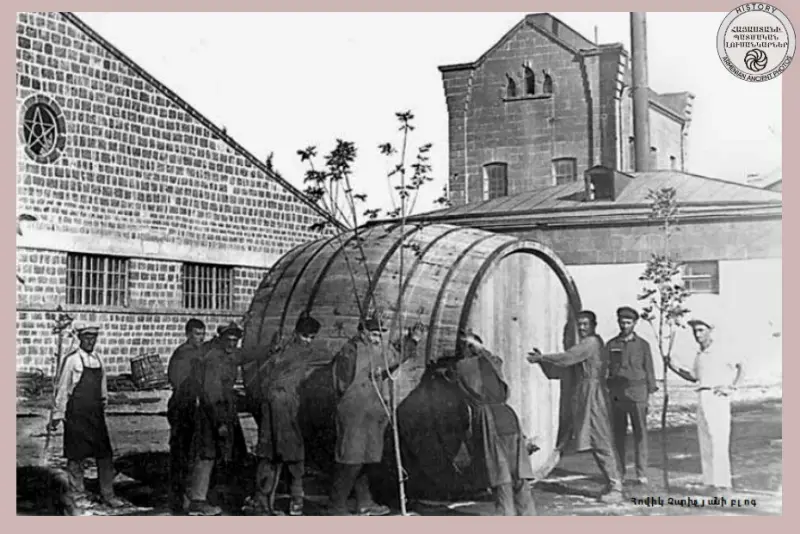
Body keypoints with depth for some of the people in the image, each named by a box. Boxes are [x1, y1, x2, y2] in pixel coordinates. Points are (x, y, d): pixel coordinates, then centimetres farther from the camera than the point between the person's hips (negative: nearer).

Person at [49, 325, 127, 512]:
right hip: (76, 414, -5)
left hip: (96, 413, 5)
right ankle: (78, 495, 16)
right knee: (76, 455, 4)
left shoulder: (98, 359, 8)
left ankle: (107, 495, 13)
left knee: (105, 454, 4)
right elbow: (62, 388, -6)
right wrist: (57, 415, -4)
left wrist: (104, 401, 16)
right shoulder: (72, 360, -9)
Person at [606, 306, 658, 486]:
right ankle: (619, 473, 9)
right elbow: (604, 369, 11)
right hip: (616, 395, 1)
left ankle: (642, 474, -2)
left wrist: (649, 394, 3)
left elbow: (649, 370, 9)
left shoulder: (643, 345, 7)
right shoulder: (611, 345, 10)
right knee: (618, 434, 3)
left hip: (637, 392, -1)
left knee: (640, 434, -5)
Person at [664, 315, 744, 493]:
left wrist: (732, 387, -9)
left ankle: (721, 482, -7)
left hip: (717, 398, -7)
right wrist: (674, 368, 14)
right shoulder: (699, 355, 15)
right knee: (705, 443, 7)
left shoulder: (721, 352, -5)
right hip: (702, 398, 7)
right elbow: (693, 377, 24)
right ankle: (710, 481, 12)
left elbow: (741, 366, -6)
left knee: (719, 442, -9)